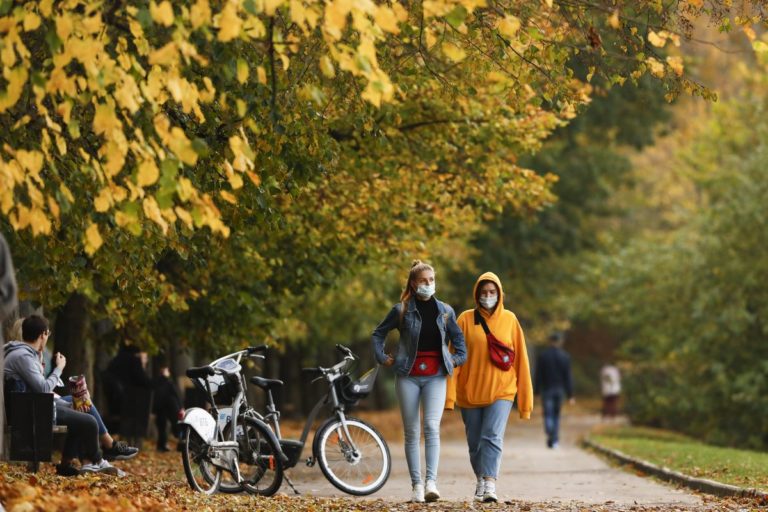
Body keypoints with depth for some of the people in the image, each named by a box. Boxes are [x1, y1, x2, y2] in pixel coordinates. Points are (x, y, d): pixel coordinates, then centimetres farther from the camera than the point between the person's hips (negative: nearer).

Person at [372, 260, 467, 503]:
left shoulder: (445, 311, 8)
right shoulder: (401, 310, 2)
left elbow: (457, 336, 21)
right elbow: (378, 333, 12)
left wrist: (458, 358, 10)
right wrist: (382, 357, 3)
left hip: (436, 375, 0)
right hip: (408, 375, 0)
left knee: (432, 427, -16)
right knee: (411, 432, 1)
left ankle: (431, 482, -23)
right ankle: (416, 485, 6)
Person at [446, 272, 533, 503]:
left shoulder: (509, 319, 2)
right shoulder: (466, 319, 0)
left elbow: (520, 359, 5)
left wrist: (525, 398, 4)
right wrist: (450, 394, -11)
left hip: (501, 391, -1)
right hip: (470, 392, 1)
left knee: (493, 437, -17)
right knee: (475, 442, 10)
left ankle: (490, 485, -24)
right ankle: (480, 480, 30)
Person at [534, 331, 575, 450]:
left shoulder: (542, 356, -3)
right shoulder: (565, 356, -1)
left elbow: (538, 375, -3)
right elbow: (568, 376, -1)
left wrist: (537, 391, 3)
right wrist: (570, 395, 1)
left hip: (546, 389, -2)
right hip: (560, 389, 2)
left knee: (548, 415, -3)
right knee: (556, 414, 13)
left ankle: (550, 435, -28)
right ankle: (555, 441, 12)